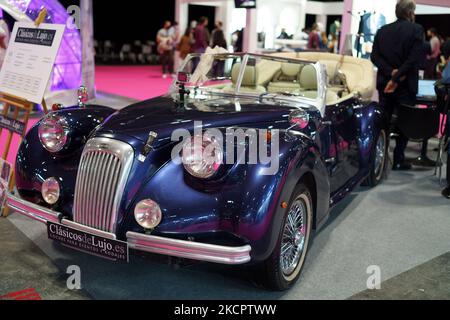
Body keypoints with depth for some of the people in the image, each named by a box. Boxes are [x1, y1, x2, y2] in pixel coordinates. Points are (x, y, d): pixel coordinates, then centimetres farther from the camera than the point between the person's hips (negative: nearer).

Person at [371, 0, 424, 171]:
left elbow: (375, 56, -2)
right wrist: (397, 77, -15)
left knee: (383, 120, 11)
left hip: (384, 82, 4)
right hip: (406, 84, -4)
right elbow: (414, 59, -16)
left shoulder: (382, 31, 6)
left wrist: (391, 72, -10)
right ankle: (398, 160, 6)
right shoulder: (416, 29, -6)